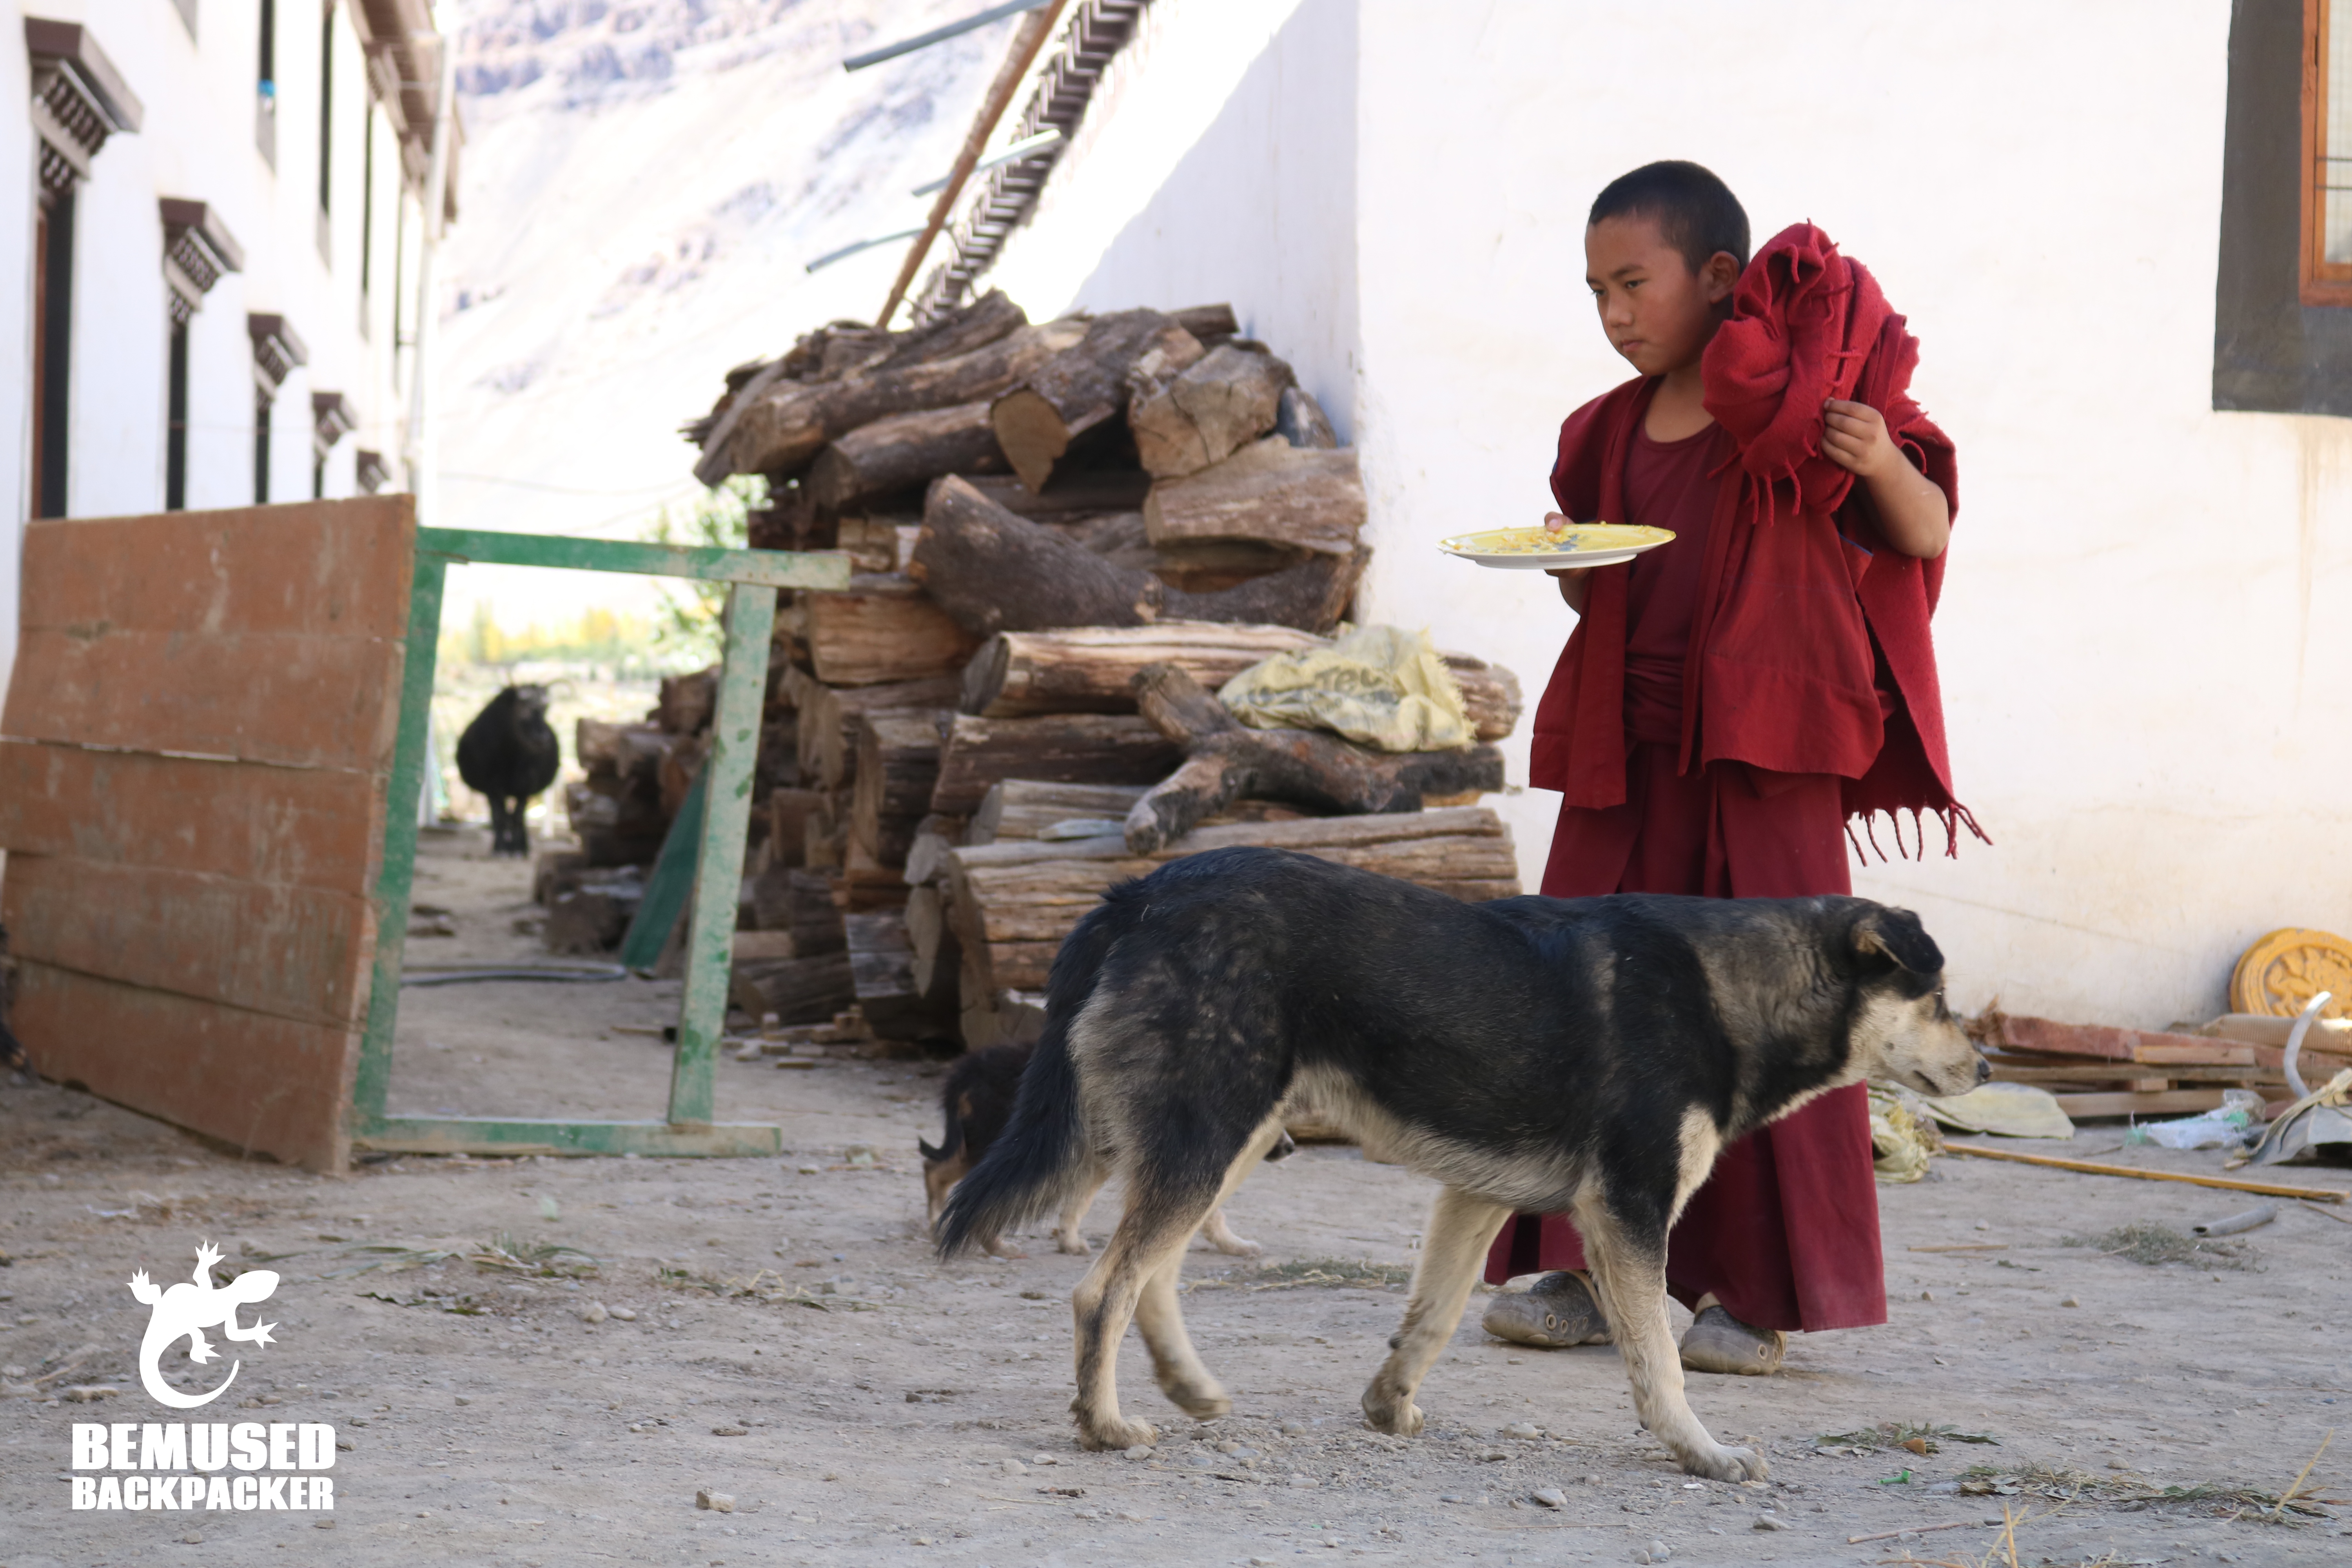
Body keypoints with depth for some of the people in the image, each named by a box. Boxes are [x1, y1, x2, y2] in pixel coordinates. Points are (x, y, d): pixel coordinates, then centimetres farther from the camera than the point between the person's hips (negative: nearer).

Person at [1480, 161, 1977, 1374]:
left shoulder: (1795, 408, -3)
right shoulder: (1611, 434, 13)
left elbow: (1925, 537, -4)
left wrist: (1884, 464, -24)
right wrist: (1568, 559, -3)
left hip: (1763, 751, -6)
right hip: (1627, 754, 6)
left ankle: (1760, 1291, 5)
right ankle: (1591, 1270, 13)